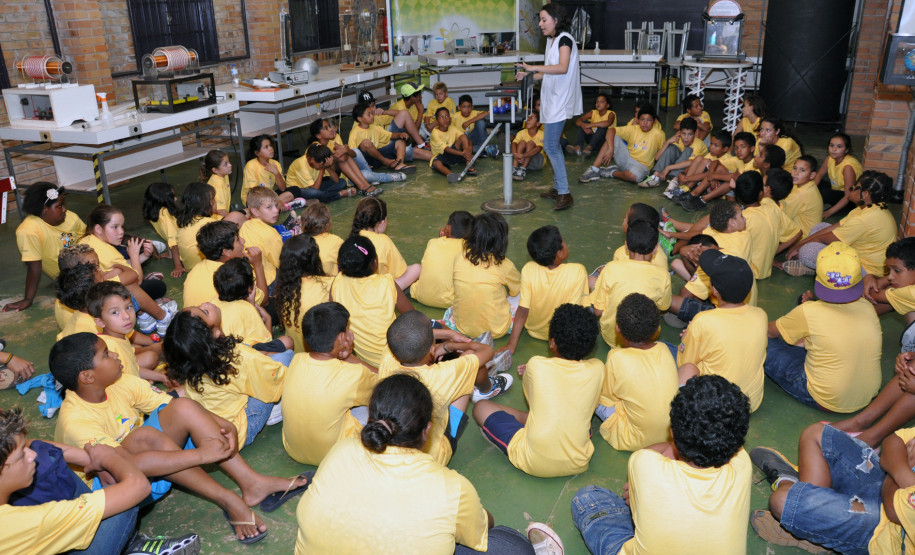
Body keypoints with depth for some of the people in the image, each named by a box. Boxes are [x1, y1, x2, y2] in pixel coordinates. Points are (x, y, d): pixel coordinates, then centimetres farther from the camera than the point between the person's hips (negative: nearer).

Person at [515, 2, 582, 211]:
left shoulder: (565, 39, -12)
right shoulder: (551, 41, 15)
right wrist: (529, 75, 10)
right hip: (551, 99, 9)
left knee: (550, 146, -11)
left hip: (560, 100, -9)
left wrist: (534, 67, -28)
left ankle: (564, 194, -8)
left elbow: (562, 68, -27)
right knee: (552, 145, 13)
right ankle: (558, 188, 21)